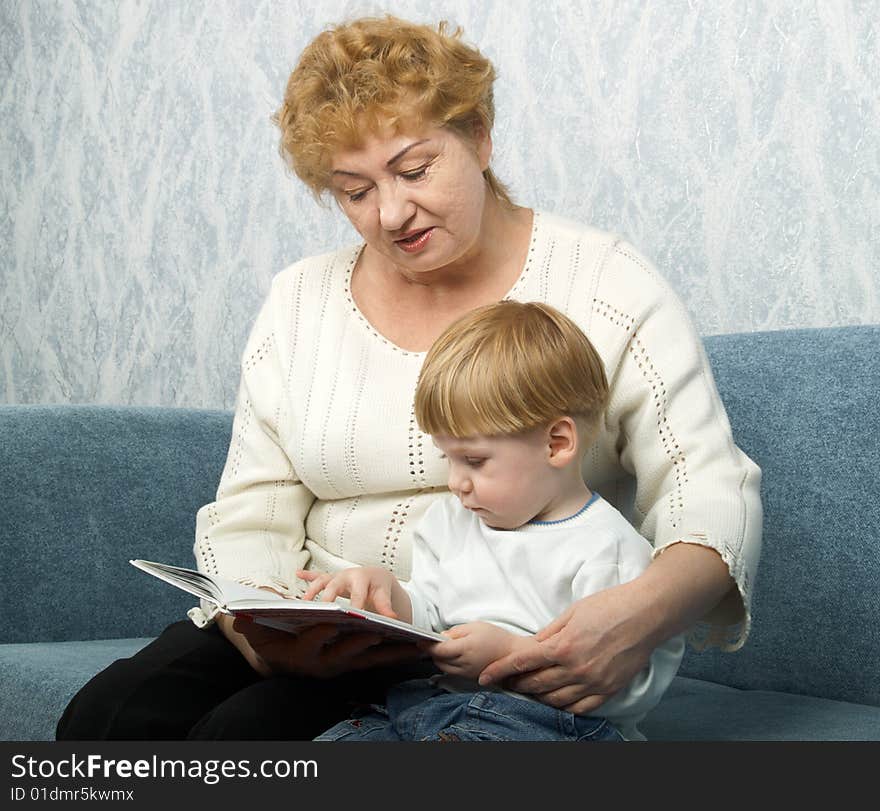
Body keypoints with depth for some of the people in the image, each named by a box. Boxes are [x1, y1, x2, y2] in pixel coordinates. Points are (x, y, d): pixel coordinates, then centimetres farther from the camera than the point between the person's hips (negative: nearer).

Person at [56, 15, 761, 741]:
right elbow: (252, 515, 3)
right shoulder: (300, 301, 7)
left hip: (508, 655, -4)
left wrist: (644, 612, -33)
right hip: (325, 643, 5)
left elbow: (711, 490, -11)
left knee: (245, 732, -27)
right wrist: (260, 631, -20)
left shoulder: (604, 284, -4)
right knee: (107, 715, -19)